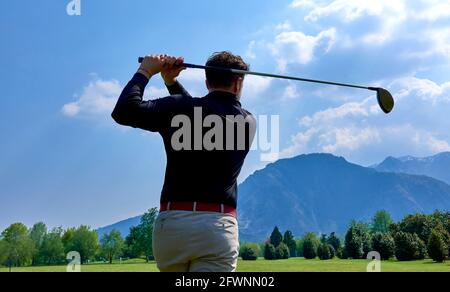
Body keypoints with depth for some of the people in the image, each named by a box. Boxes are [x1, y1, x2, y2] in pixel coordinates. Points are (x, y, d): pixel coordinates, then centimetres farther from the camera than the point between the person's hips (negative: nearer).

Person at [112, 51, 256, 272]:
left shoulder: (180, 108, -1)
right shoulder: (248, 122, 12)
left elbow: (124, 111, -9)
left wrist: (145, 71, 4)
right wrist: (171, 82, 20)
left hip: (171, 223, 1)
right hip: (217, 227, 0)